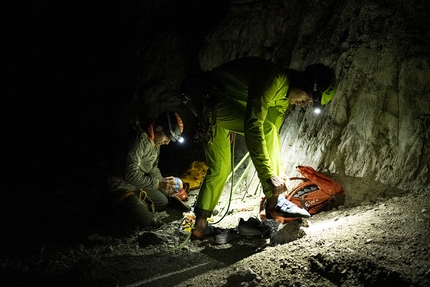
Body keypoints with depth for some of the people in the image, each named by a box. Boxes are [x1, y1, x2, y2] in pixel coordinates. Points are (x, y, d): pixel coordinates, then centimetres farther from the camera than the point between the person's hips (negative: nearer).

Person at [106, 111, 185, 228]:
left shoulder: (155, 141, 4)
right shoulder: (140, 139, -28)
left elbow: (153, 168, 17)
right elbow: (131, 174, -34)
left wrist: (164, 185, 4)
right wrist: (158, 183, -27)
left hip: (137, 184, 10)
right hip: (121, 185, -10)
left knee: (163, 202, 11)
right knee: (146, 220, -19)